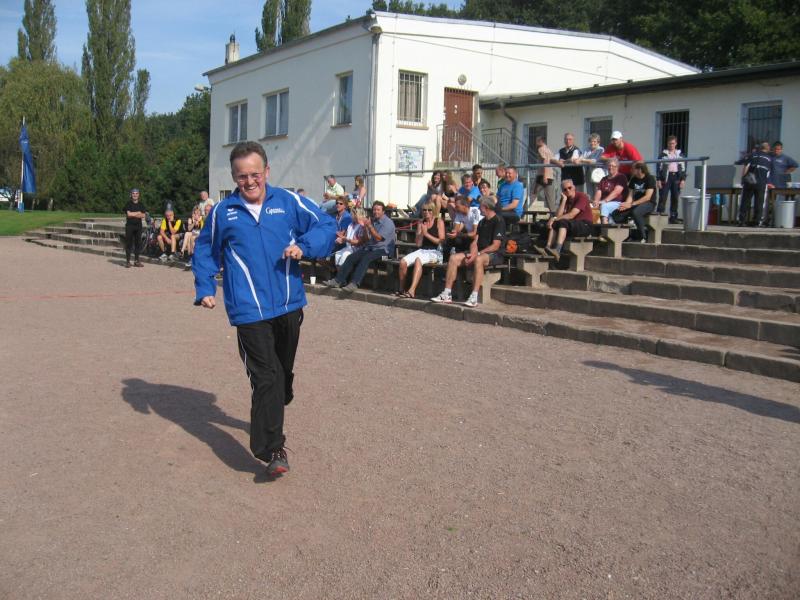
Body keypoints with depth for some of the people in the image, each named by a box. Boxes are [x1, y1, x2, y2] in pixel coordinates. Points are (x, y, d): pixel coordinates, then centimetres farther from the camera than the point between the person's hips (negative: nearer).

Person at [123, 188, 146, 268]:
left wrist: (133, 214, -9)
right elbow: (128, 214, -12)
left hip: (138, 226, 3)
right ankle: (127, 261, -1)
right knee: (129, 243, -3)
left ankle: (136, 261, 12)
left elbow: (143, 215, 0)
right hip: (129, 225, -3)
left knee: (138, 243, 5)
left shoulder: (141, 204, 11)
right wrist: (138, 213, -4)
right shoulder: (128, 204, 1)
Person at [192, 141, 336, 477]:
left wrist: (304, 246, -16)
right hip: (249, 311, -3)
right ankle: (272, 450, -7)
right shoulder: (223, 212, 3)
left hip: (289, 306, 3)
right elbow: (206, 252, 15)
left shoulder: (289, 202, 1)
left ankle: (271, 421, 45)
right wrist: (204, 289, 5)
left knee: (284, 371, 20)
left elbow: (326, 226, 1)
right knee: (266, 377, -12)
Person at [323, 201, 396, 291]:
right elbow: (367, 238, 11)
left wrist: (369, 226, -21)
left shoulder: (388, 223, -5)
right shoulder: (372, 221, 15)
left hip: (382, 250, -7)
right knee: (351, 257, -14)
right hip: (369, 247, 7)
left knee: (366, 258, -34)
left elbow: (378, 238, -14)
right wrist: (364, 227, -3)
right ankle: (338, 281, -15)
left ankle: (354, 283, -42)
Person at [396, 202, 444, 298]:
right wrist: (421, 233, -8)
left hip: (435, 252, -5)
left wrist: (426, 234, -11)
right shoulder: (421, 222, 15)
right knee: (403, 261, -22)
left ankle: (412, 291, -44)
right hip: (422, 250, 5)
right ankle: (401, 289, -4)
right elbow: (418, 244, 10)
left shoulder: (439, 221, 2)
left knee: (418, 260, -37)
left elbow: (441, 241, -6)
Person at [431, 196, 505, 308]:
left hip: (495, 254, -8)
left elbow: (495, 246, -16)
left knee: (478, 260, -41)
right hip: (479, 253, 8)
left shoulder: (498, 221, -8)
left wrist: (477, 254, -20)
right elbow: (475, 241, 12)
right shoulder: (482, 222, 18)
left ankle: (474, 298, -44)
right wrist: (471, 254, -10)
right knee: (454, 258, -9)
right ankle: (447, 294, -12)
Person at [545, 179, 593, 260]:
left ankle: (557, 250, -49)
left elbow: (571, 215, -21)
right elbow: (558, 215, -6)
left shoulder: (581, 196, -10)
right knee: (553, 224, -12)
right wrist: (564, 200, -11)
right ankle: (548, 248, -31)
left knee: (563, 222, -30)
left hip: (585, 225, -7)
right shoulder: (565, 199, 9)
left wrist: (554, 218, -21)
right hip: (571, 226, 7)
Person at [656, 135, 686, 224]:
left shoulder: (680, 154, 13)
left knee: (675, 198, 4)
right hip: (666, 177, -3)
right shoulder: (663, 154, 4)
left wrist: (683, 179, 1)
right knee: (663, 197, -9)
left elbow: (683, 168, 11)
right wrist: (659, 180, -8)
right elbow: (659, 167, 0)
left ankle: (673, 217, 10)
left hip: (676, 177, 3)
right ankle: (659, 215, -9)